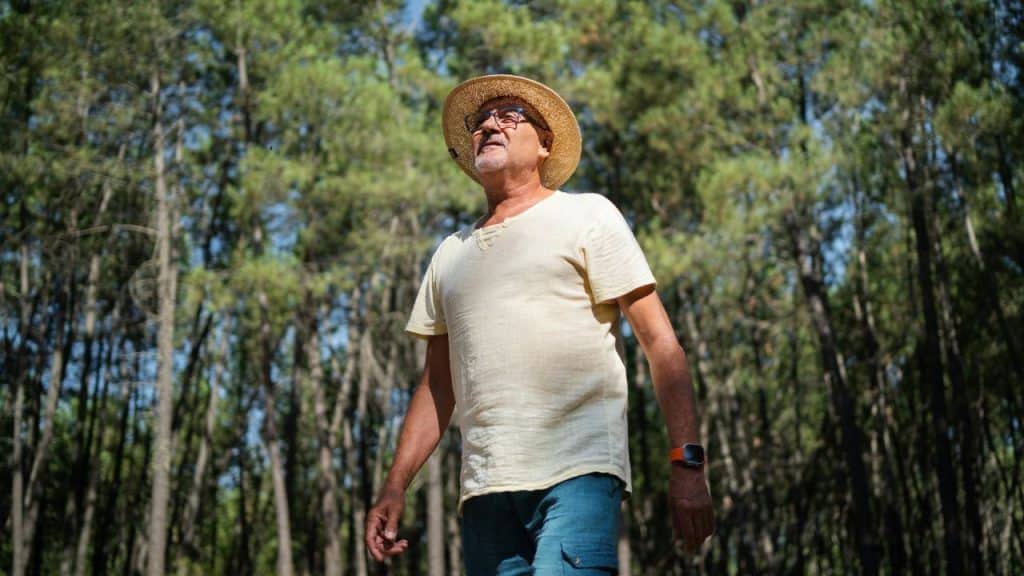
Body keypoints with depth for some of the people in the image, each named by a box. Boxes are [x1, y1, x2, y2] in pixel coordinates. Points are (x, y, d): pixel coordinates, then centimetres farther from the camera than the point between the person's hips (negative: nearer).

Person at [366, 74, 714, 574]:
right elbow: (437, 383, 23)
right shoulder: (449, 255, 21)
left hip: (578, 472, -5)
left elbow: (659, 342, 0)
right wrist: (395, 486, 12)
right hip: (486, 485, 5)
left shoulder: (586, 215, 7)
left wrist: (687, 462, -10)